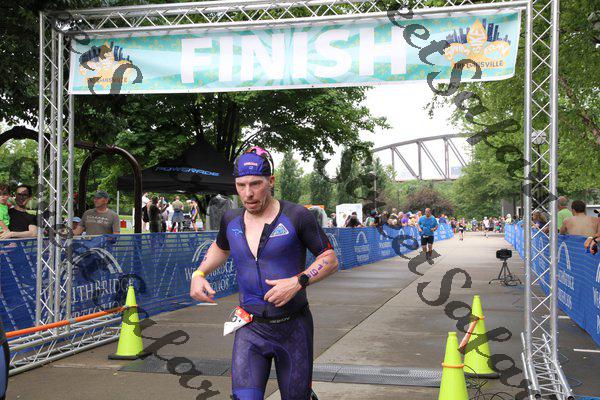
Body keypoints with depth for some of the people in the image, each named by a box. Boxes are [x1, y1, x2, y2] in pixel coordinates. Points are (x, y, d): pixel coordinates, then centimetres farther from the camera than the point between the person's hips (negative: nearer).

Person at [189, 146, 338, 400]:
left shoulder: (296, 217, -10)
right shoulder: (231, 221, 2)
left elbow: (331, 260, -6)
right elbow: (221, 248, 25)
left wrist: (298, 282, -21)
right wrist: (199, 274, 7)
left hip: (293, 328, -2)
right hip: (251, 330, 2)